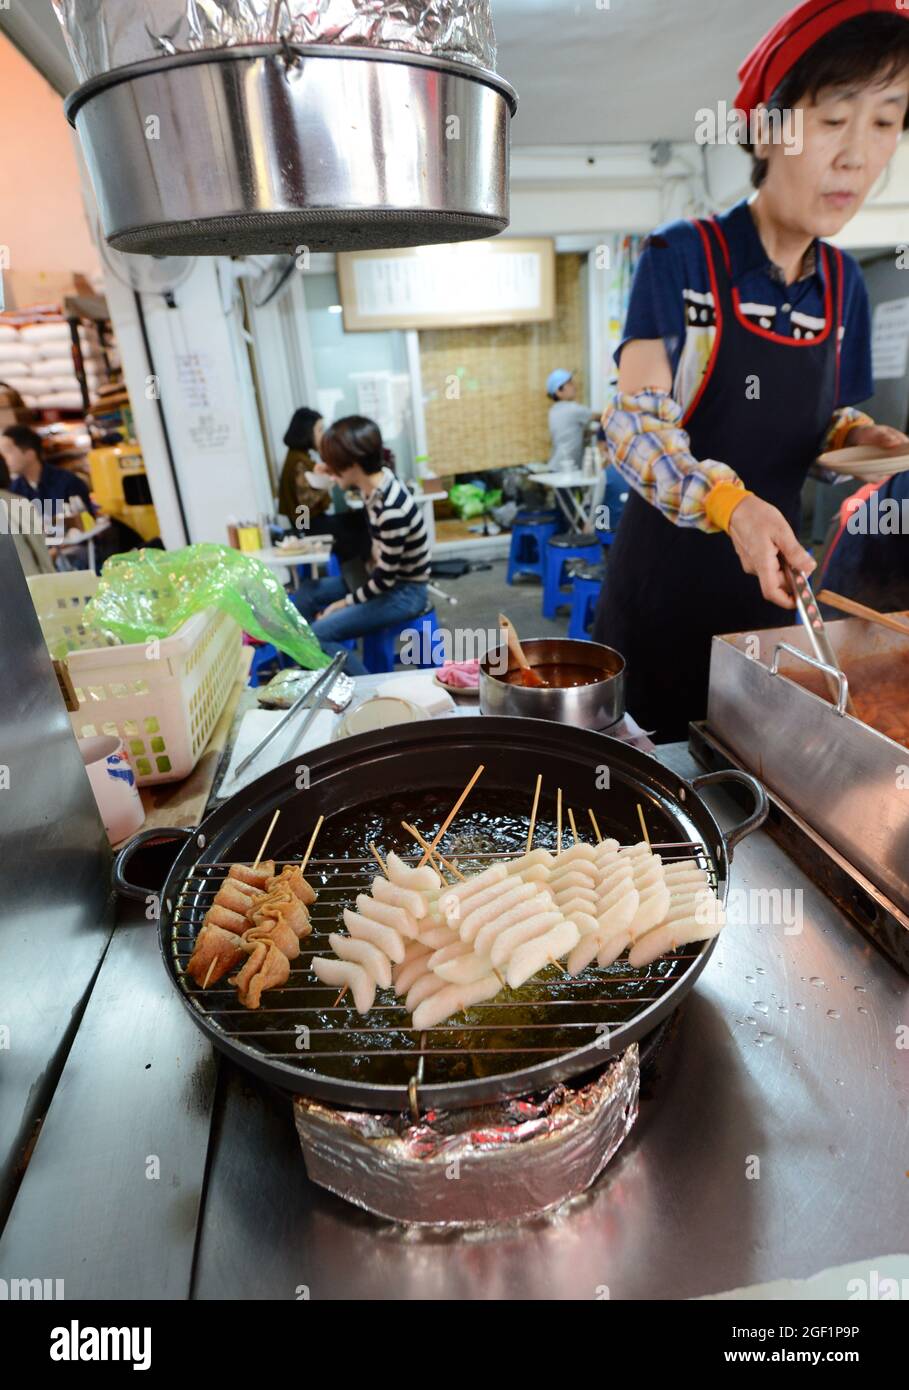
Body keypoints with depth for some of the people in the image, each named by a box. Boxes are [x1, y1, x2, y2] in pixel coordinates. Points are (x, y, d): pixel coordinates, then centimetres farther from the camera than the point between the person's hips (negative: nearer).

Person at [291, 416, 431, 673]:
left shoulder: (391, 510, -31)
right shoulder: (375, 479, -6)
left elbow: (386, 579, -23)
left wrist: (345, 603, -10)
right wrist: (328, 474, 4)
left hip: (403, 592, -9)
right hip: (383, 575, 9)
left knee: (317, 635, -17)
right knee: (305, 594, 13)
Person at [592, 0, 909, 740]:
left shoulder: (843, 281, 7)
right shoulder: (680, 257, -9)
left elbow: (823, 420, 15)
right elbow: (635, 423, -15)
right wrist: (727, 503, -31)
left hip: (773, 575, 5)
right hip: (669, 575, -4)